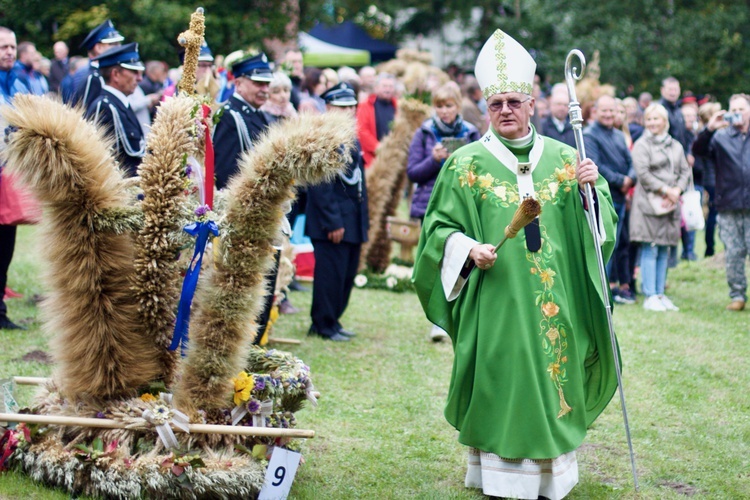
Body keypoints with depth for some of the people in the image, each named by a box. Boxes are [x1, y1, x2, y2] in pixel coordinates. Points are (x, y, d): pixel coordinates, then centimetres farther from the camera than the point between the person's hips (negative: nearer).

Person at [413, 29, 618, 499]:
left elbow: (599, 224, 7)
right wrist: (469, 249, -16)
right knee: (501, 380, -2)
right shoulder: (467, 163, 1)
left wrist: (592, 188, -12)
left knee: (554, 377, 6)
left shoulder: (563, 158, 7)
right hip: (495, 301, -2)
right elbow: (441, 227, 2)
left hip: (554, 301, 3)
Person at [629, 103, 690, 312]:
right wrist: (665, 190, -13)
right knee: (650, 251, -7)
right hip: (649, 203, -5)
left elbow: (685, 171, 13)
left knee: (664, 251, 7)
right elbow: (643, 173, -10)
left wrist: (677, 190, -6)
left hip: (671, 204, 5)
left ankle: (660, 294, 12)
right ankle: (650, 297, -6)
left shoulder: (676, 146, 15)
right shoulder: (641, 145, -1)